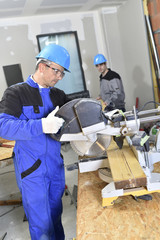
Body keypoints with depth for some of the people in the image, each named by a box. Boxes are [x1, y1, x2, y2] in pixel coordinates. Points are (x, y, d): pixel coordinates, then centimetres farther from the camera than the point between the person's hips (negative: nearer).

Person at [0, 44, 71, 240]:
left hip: (56, 166, 5)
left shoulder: (58, 95, 9)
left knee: (55, 214, 21)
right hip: (32, 170, -5)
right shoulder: (16, 93, -9)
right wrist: (41, 126, -35)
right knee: (41, 224, 5)